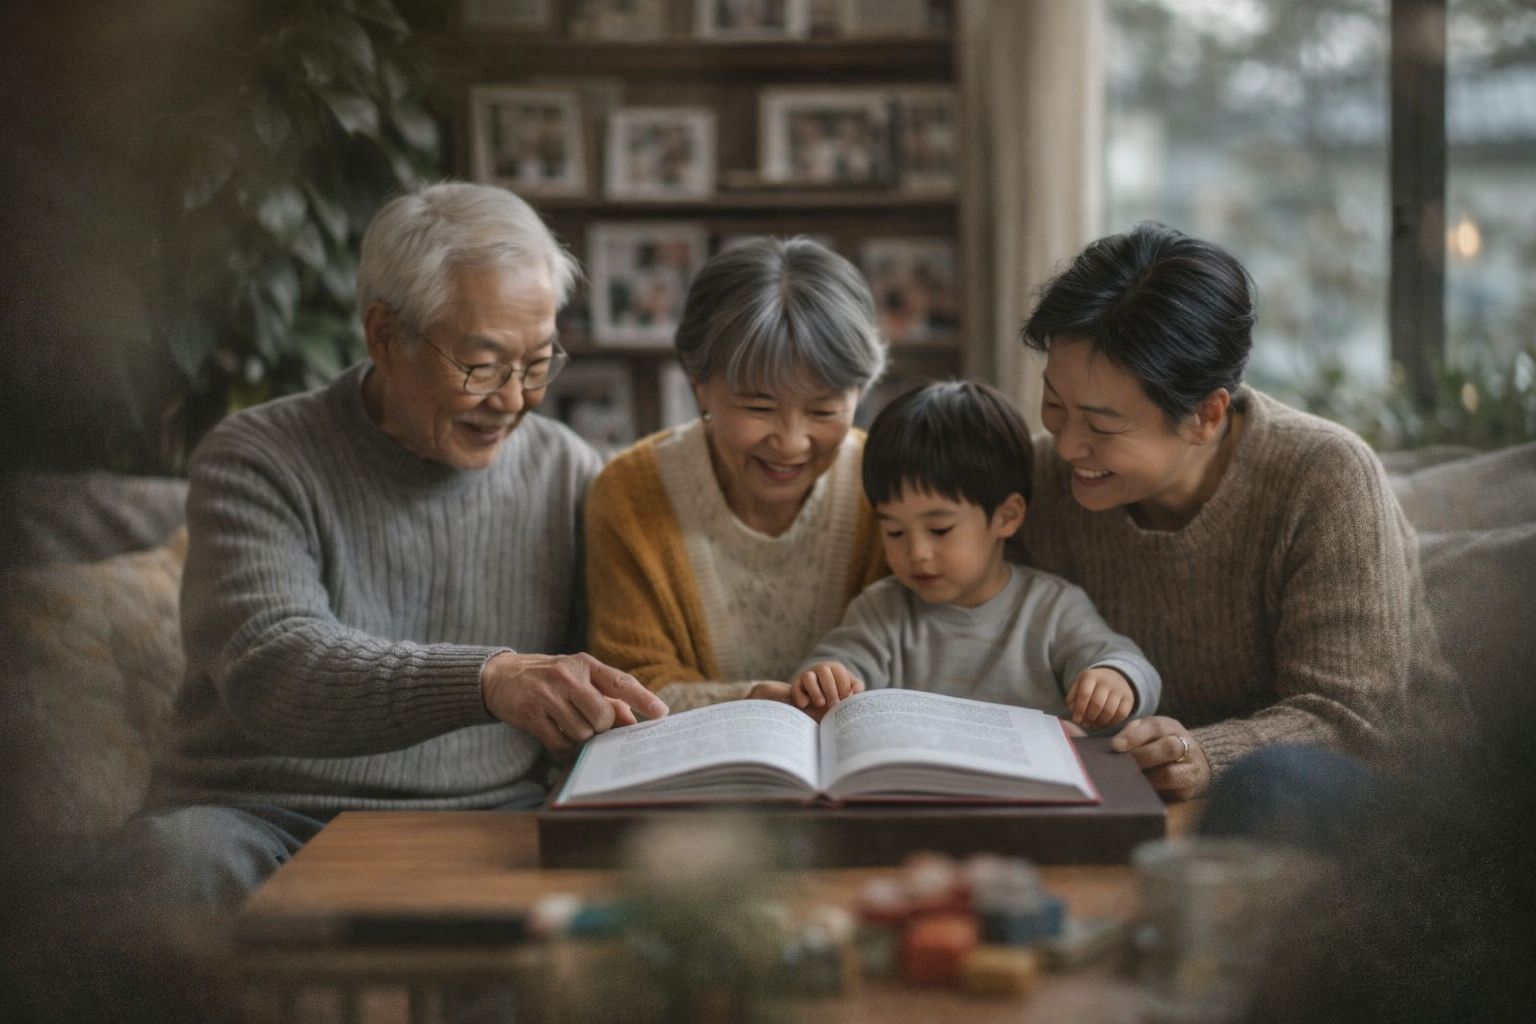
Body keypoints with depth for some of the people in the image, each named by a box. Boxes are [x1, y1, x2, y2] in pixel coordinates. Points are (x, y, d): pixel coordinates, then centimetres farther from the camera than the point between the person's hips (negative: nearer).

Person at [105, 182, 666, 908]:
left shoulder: (566, 473, 10)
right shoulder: (254, 462, -3)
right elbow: (267, 668, -21)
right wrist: (485, 680, -37)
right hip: (267, 820, -3)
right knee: (178, 852, -37)